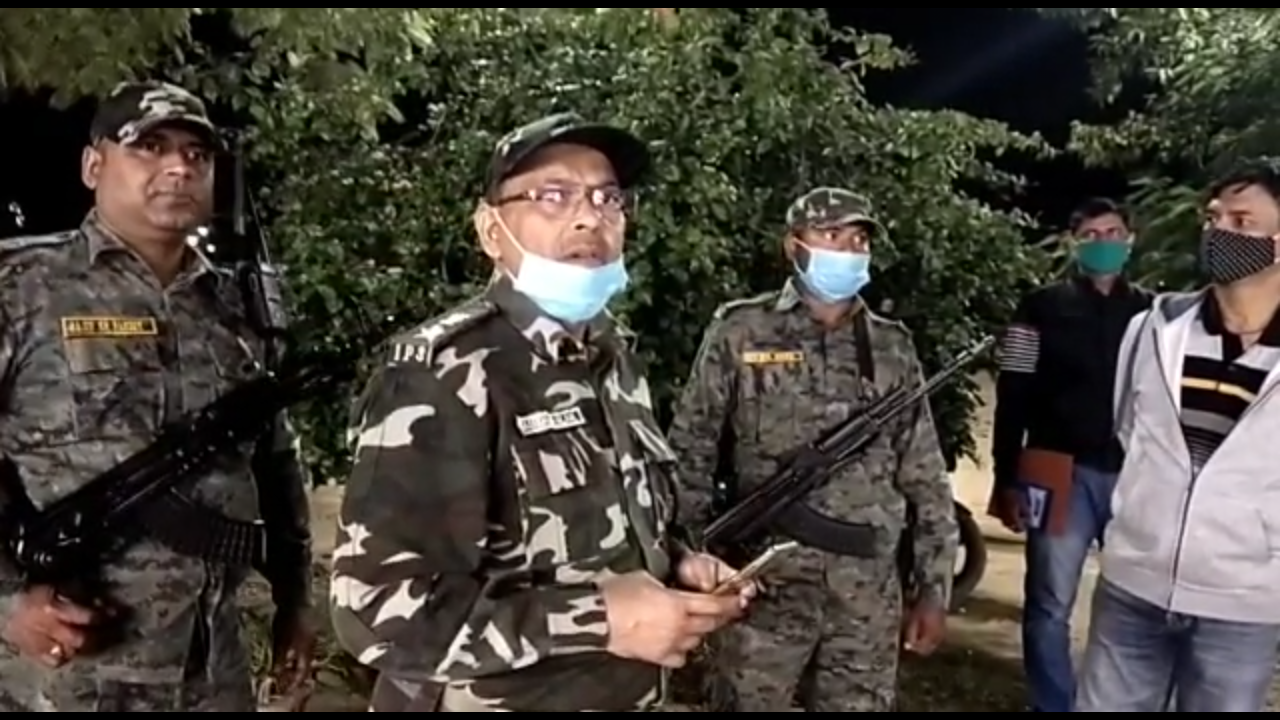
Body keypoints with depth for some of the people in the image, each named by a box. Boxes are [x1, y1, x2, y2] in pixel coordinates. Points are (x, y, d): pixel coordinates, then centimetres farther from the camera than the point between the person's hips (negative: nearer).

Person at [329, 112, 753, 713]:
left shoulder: (614, 358, 3)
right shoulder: (443, 374, -22)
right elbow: (379, 609, -27)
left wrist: (677, 564, -3)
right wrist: (600, 620, -27)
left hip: (623, 697, 7)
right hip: (495, 700, -7)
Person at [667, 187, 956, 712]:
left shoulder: (892, 348, 8)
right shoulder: (740, 333, -2)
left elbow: (926, 480, 9)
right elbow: (688, 457, -1)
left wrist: (934, 588, 5)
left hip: (868, 594, 3)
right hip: (766, 586, -3)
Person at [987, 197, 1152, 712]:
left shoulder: (1152, 313, 11)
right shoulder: (1042, 308, 4)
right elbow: (1012, 399, 0)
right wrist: (1007, 479, -6)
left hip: (1136, 476, 2)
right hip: (1061, 474, -2)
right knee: (1049, 606, 3)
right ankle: (1053, 707, 16)